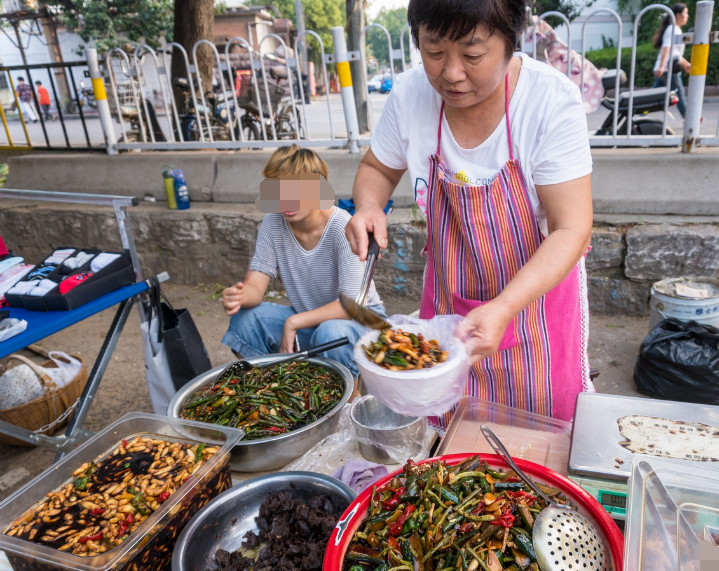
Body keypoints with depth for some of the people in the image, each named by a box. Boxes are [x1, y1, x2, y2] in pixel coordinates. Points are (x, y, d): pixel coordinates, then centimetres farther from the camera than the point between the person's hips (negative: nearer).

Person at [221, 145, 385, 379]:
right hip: (307, 320, 5)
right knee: (244, 318, -16)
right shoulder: (273, 224, -9)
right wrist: (239, 296, -33)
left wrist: (293, 322, -26)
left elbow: (352, 304, -27)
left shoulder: (342, 227, -25)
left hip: (358, 319, -4)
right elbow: (255, 285, -10)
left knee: (331, 332, -36)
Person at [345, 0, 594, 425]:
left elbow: (571, 230, -24)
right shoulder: (410, 94, -13)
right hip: (448, 300, 3)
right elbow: (377, 169, 6)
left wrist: (504, 308, -39)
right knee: (448, 432, 20)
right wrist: (369, 207, -17)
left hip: (537, 290, -2)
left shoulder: (552, 99, -23)